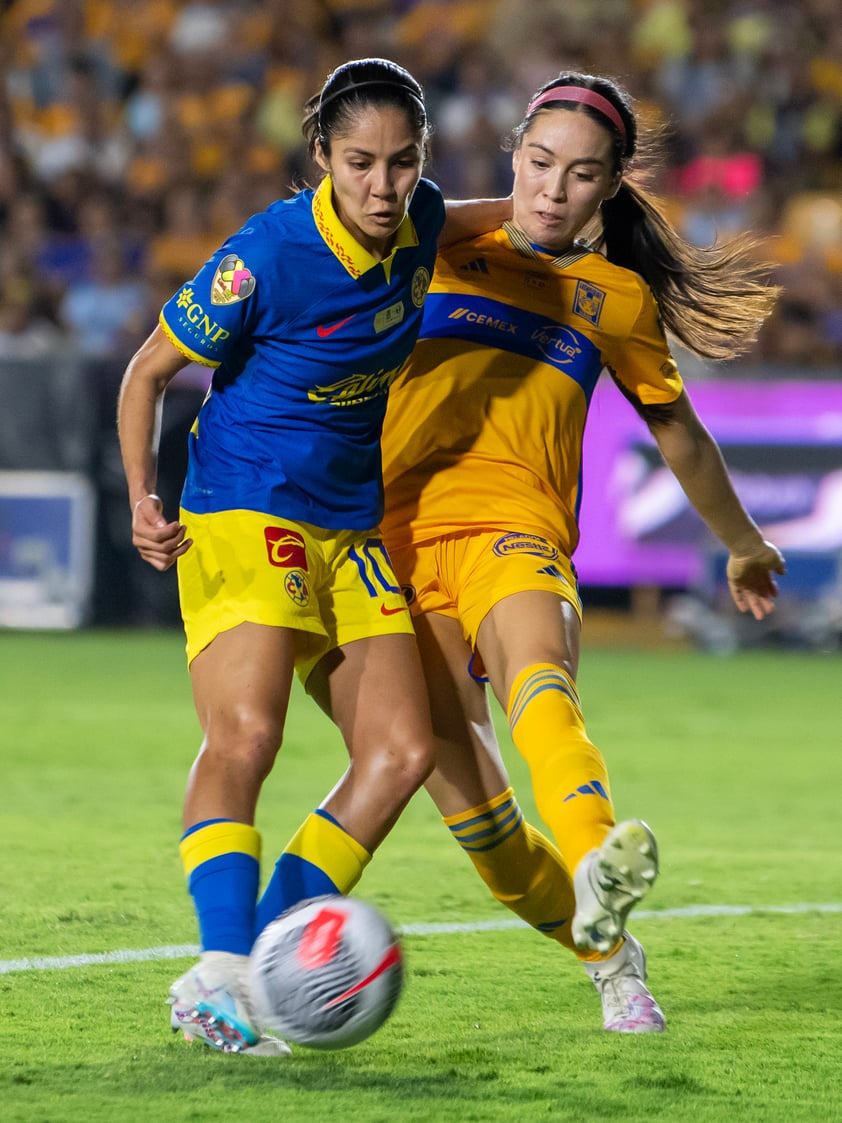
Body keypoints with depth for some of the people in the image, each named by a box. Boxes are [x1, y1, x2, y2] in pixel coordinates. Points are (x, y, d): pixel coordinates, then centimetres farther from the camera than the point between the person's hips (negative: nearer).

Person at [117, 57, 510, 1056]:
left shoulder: (416, 223, -1)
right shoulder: (266, 258, -19)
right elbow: (148, 370, -8)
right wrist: (142, 500, -14)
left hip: (352, 532, 7)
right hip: (244, 518, -7)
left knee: (400, 751, -5)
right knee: (243, 737, -25)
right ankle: (222, 974, -31)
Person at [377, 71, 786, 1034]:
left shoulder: (617, 297, 18)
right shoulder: (445, 249, 16)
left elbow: (676, 431, 30)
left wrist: (742, 545, 41)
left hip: (514, 525, -1)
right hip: (401, 527, 1)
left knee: (536, 674, -36)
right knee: (460, 789, -12)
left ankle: (596, 867, -64)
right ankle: (607, 955, 9)